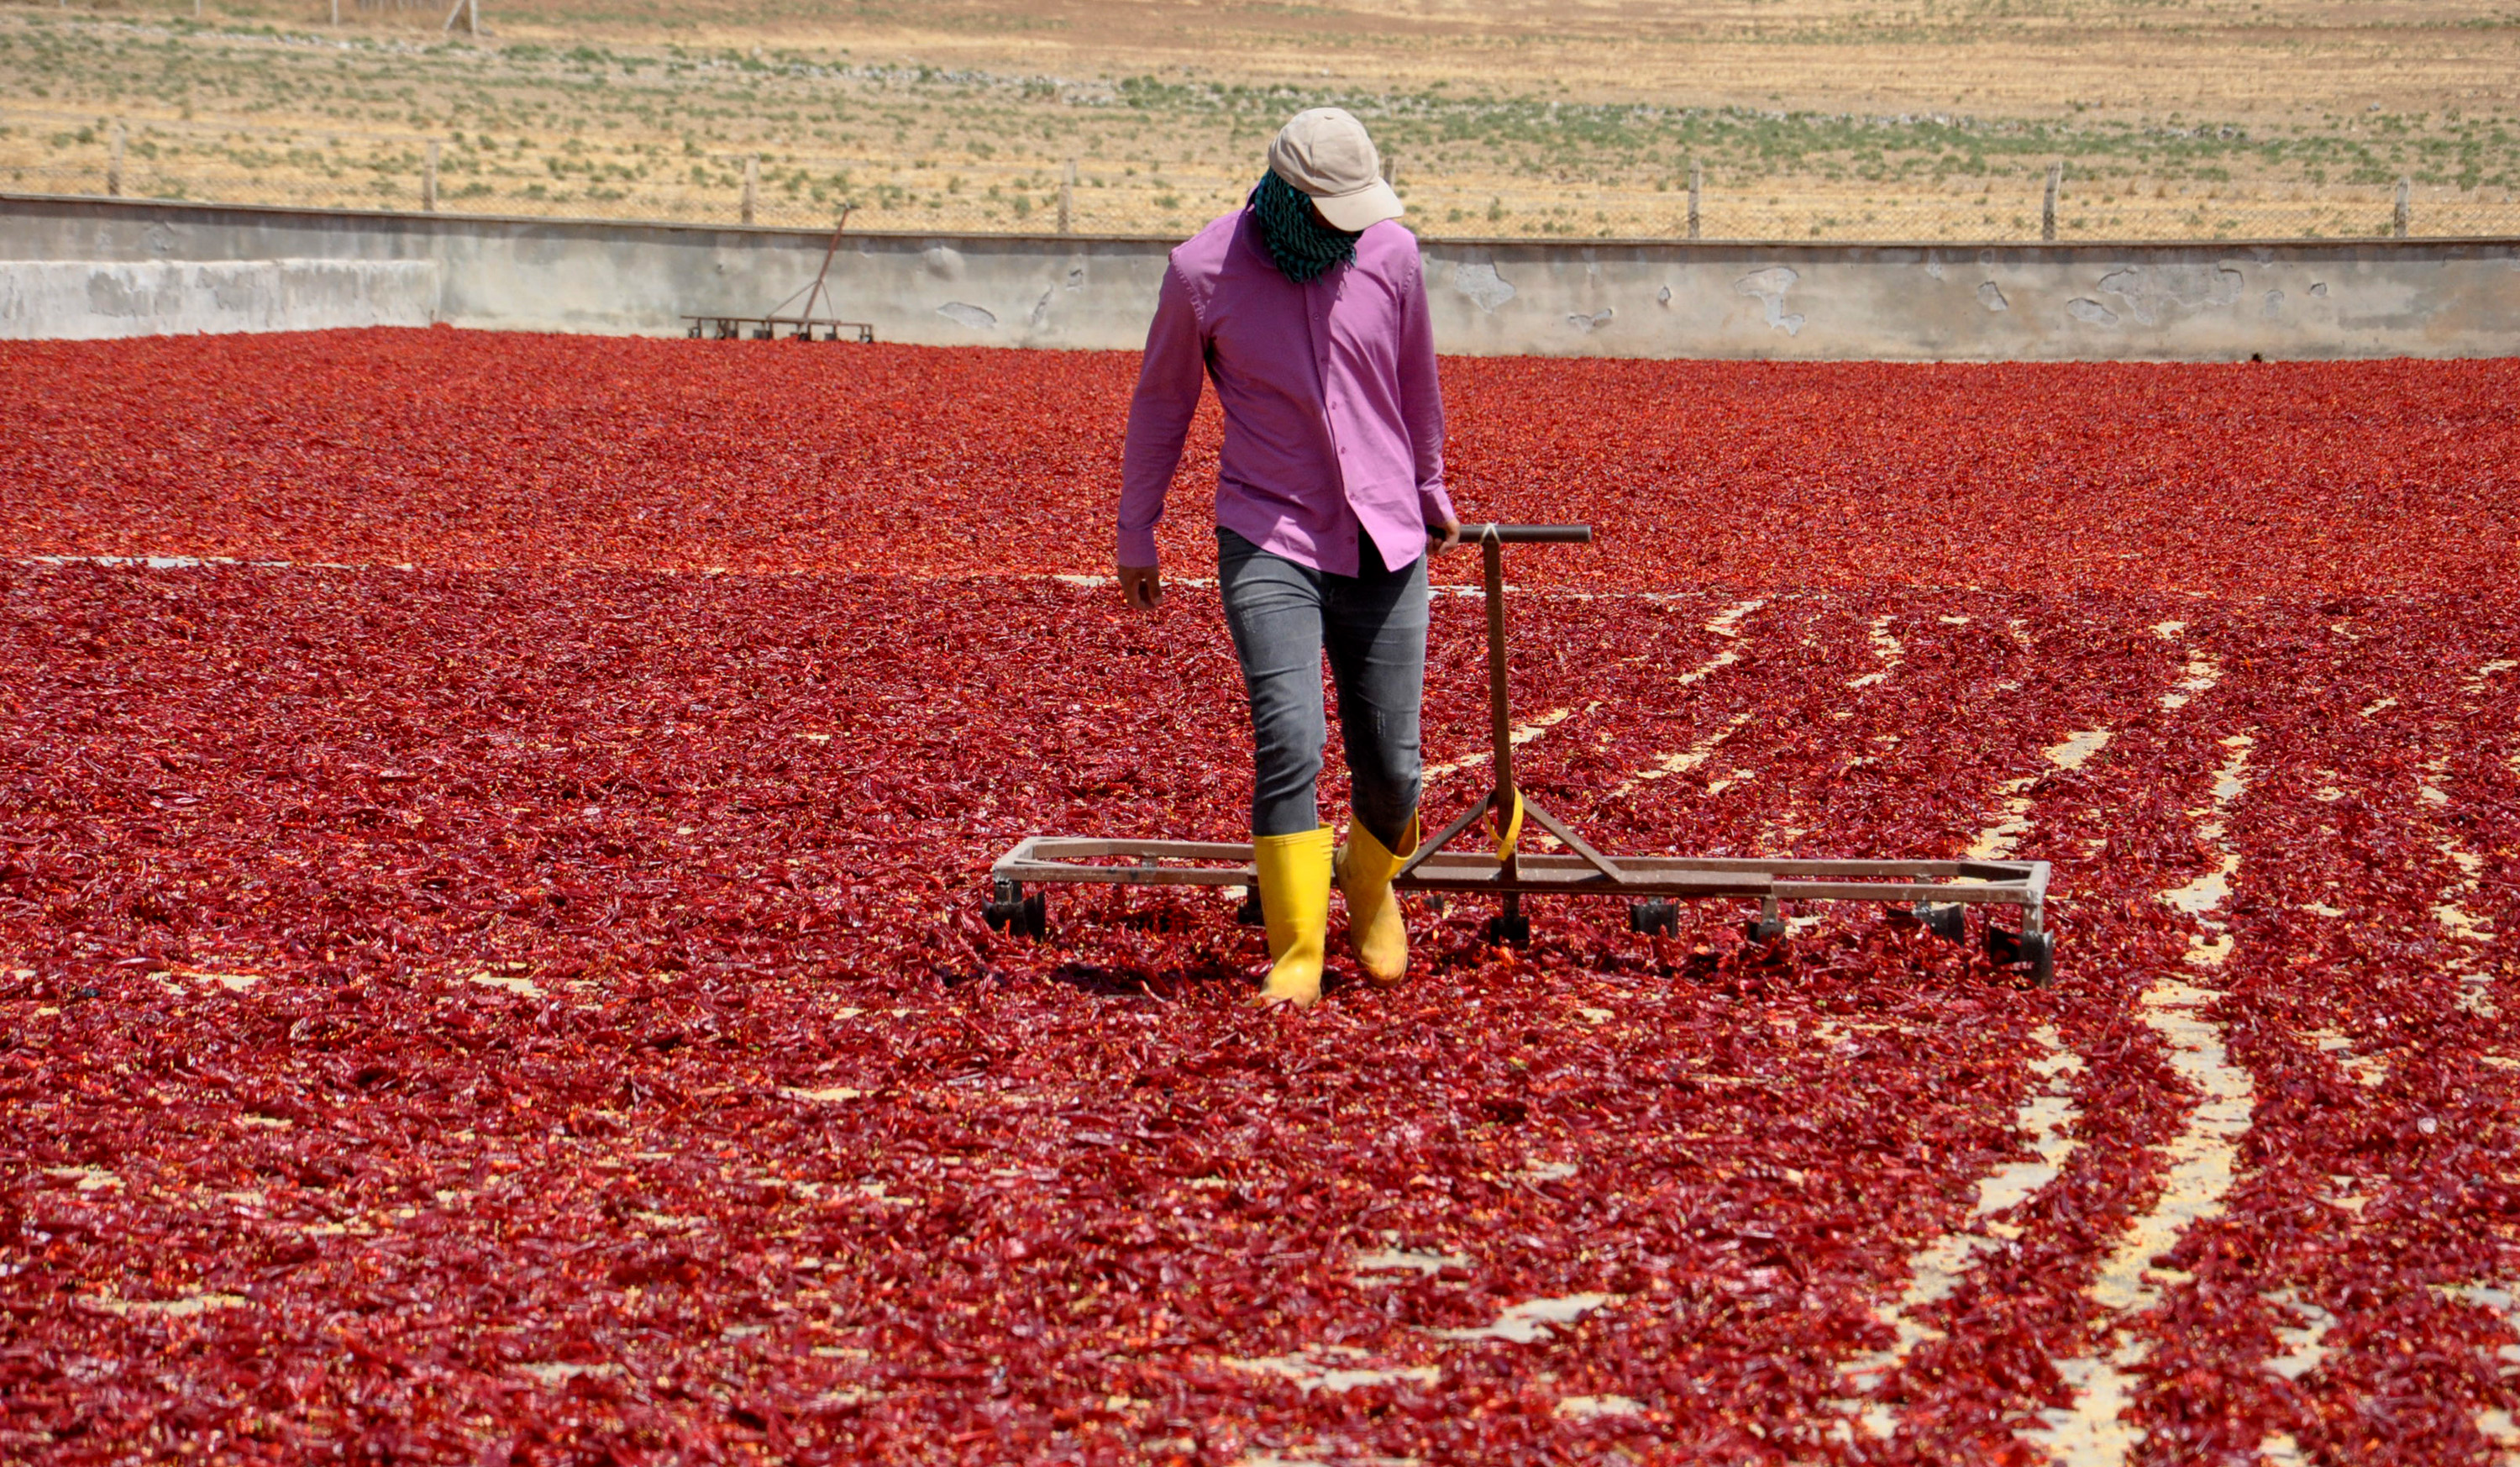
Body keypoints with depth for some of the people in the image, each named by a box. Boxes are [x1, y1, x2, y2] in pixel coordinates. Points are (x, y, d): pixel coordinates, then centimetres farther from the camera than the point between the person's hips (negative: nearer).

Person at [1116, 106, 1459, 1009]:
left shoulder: (1391, 255, -2)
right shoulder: (1203, 272, -9)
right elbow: (1160, 406, 6)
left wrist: (1430, 497, 28)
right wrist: (1136, 537, 12)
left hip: (1384, 546, 3)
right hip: (1268, 541, -3)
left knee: (1392, 767, 2)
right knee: (1290, 741, -19)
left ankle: (1370, 879, 35)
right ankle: (1294, 957, -10)